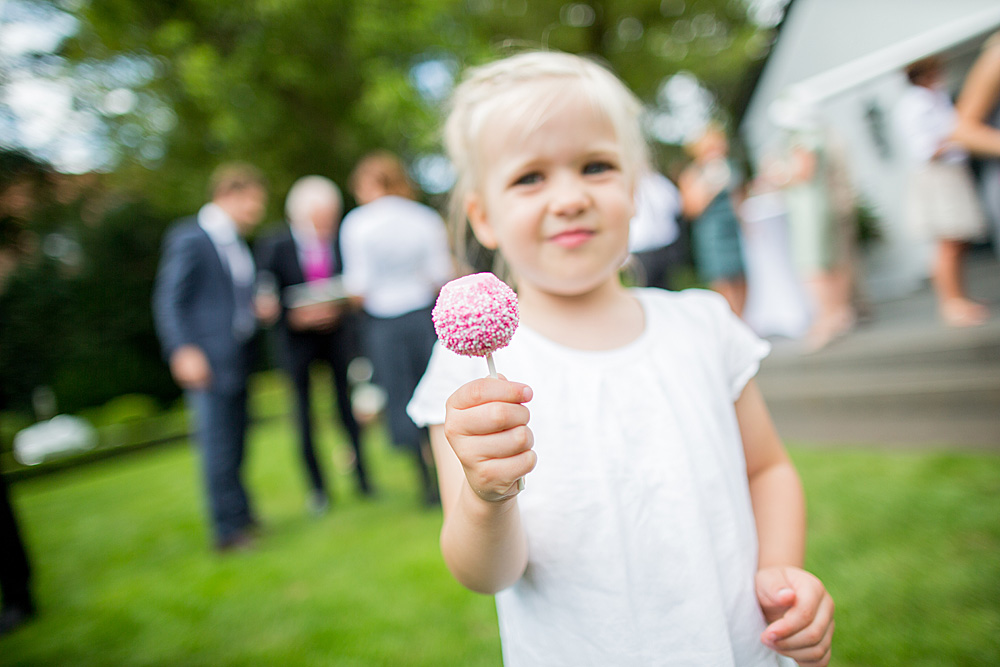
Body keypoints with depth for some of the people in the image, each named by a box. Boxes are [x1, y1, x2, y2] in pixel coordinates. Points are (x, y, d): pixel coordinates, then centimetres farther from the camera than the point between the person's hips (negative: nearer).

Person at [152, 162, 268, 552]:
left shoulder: (235, 242, 18)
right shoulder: (189, 238, -7)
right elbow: (168, 300, -11)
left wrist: (257, 308, 8)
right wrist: (183, 350, -20)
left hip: (237, 357, 8)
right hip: (207, 360, -8)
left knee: (234, 443, 14)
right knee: (218, 444, -4)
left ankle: (240, 516, 25)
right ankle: (229, 530, 5)